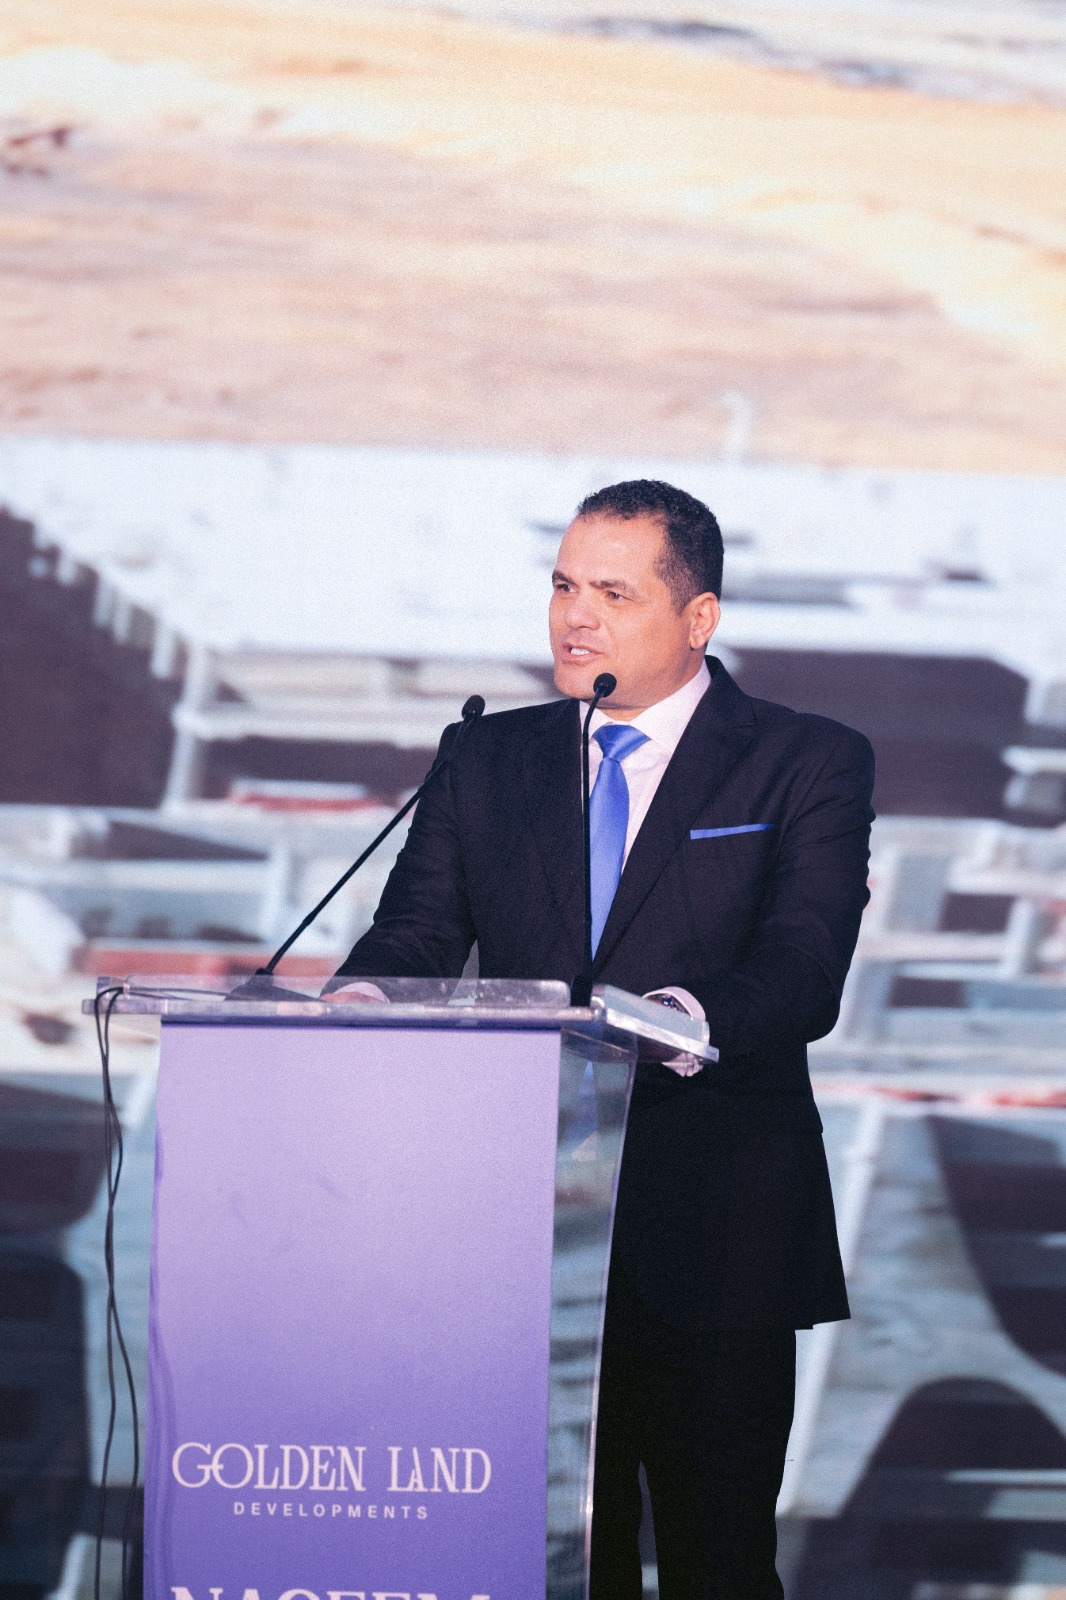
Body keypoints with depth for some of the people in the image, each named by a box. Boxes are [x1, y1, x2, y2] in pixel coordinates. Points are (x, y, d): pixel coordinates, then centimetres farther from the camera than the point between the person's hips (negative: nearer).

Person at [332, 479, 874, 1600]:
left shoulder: (807, 765, 0)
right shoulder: (487, 761, 13)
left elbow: (804, 974, -13)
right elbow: (415, 937, 6)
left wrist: (688, 1019, -34)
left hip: (713, 1236, -3)